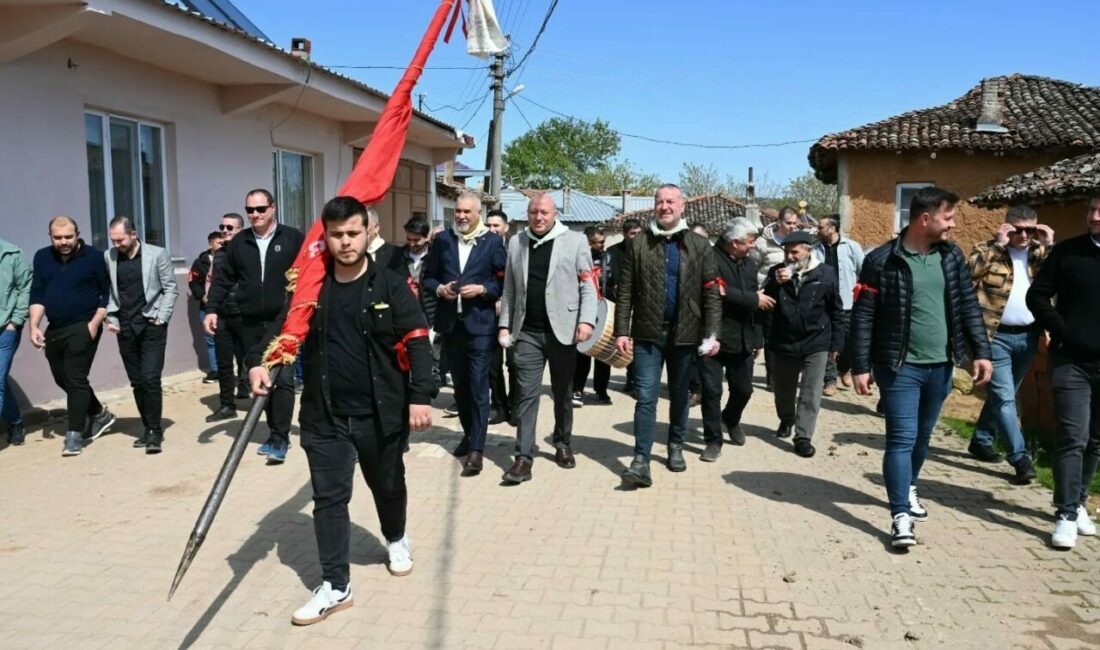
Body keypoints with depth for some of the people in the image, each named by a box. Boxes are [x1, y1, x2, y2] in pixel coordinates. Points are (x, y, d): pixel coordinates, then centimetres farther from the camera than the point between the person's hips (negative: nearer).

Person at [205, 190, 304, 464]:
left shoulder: (293, 238, -2)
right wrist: (212, 309, 1)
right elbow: (223, 278, 12)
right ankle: (275, 433, 20)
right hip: (251, 324, 4)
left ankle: (280, 439, -4)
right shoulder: (238, 243, 9)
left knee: (283, 379, -8)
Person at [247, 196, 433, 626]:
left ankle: (396, 539, 48)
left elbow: (417, 343, -10)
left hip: (381, 414, -1)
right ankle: (335, 587, 13)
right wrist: (258, 361, -17)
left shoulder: (391, 286, -6)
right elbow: (283, 328, 3)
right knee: (329, 499, 3)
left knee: (388, 486, 19)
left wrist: (420, 396, -20)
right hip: (325, 417, 2)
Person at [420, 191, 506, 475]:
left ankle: (476, 449, -3)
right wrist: (440, 289, -9)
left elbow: (504, 281, -2)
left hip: (479, 323, -4)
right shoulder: (442, 239, 7)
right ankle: (469, 434, 33)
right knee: (460, 384, 16)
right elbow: (427, 277, 10)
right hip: (450, 322, 4)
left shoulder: (493, 241, -1)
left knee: (478, 385, -6)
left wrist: (481, 289, -17)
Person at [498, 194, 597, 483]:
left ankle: (563, 444, 31)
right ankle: (524, 458, 1)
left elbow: (588, 285, -3)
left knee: (562, 393, 12)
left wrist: (586, 320, -14)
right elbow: (509, 289, 13)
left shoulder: (575, 241, 0)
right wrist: (504, 324, 7)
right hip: (527, 332, 2)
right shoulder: (516, 243, 11)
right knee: (527, 394, -1)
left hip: (562, 330, -2)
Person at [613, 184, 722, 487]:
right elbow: (625, 291, 2)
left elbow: (711, 293, 1)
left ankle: (676, 447, 32)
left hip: (684, 334, 1)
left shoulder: (700, 246, 4)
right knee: (646, 398, -4)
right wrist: (621, 331, -5)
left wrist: (712, 334, -7)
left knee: (679, 396, 14)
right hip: (647, 333, -1)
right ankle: (641, 461, -3)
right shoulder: (638, 244, 4)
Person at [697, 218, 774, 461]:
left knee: (743, 389, 15)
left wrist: (756, 336, 6)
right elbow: (719, 293, -25)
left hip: (742, 338, 6)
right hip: (713, 337, -6)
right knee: (712, 391, -1)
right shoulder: (712, 259, -12)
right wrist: (754, 299, -14)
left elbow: (757, 298, 13)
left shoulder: (749, 263, 12)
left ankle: (731, 419, 44)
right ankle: (713, 440, 12)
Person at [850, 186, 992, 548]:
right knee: (902, 438, -7)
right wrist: (860, 366, -11)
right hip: (900, 367, -5)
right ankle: (901, 516, -5)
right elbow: (863, 317, -10)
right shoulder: (882, 260, -11)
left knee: (923, 436, 18)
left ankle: (908, 489, 39)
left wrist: (981, 351, 1)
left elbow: (969, 306, 9)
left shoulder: (952, 257, 5)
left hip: (940, 365, 5)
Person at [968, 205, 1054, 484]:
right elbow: (971, 271, -22)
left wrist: (1050, 247, -7)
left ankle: (981, 440, 32)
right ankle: (1021, 458, -6)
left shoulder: (1041, 253, 10)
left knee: (1001, 395, 16)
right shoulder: (988, 250, -2)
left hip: (1028, 336, 5)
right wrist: (998, 244, -20)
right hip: (996, 336, -5)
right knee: (1004, 397, -8)